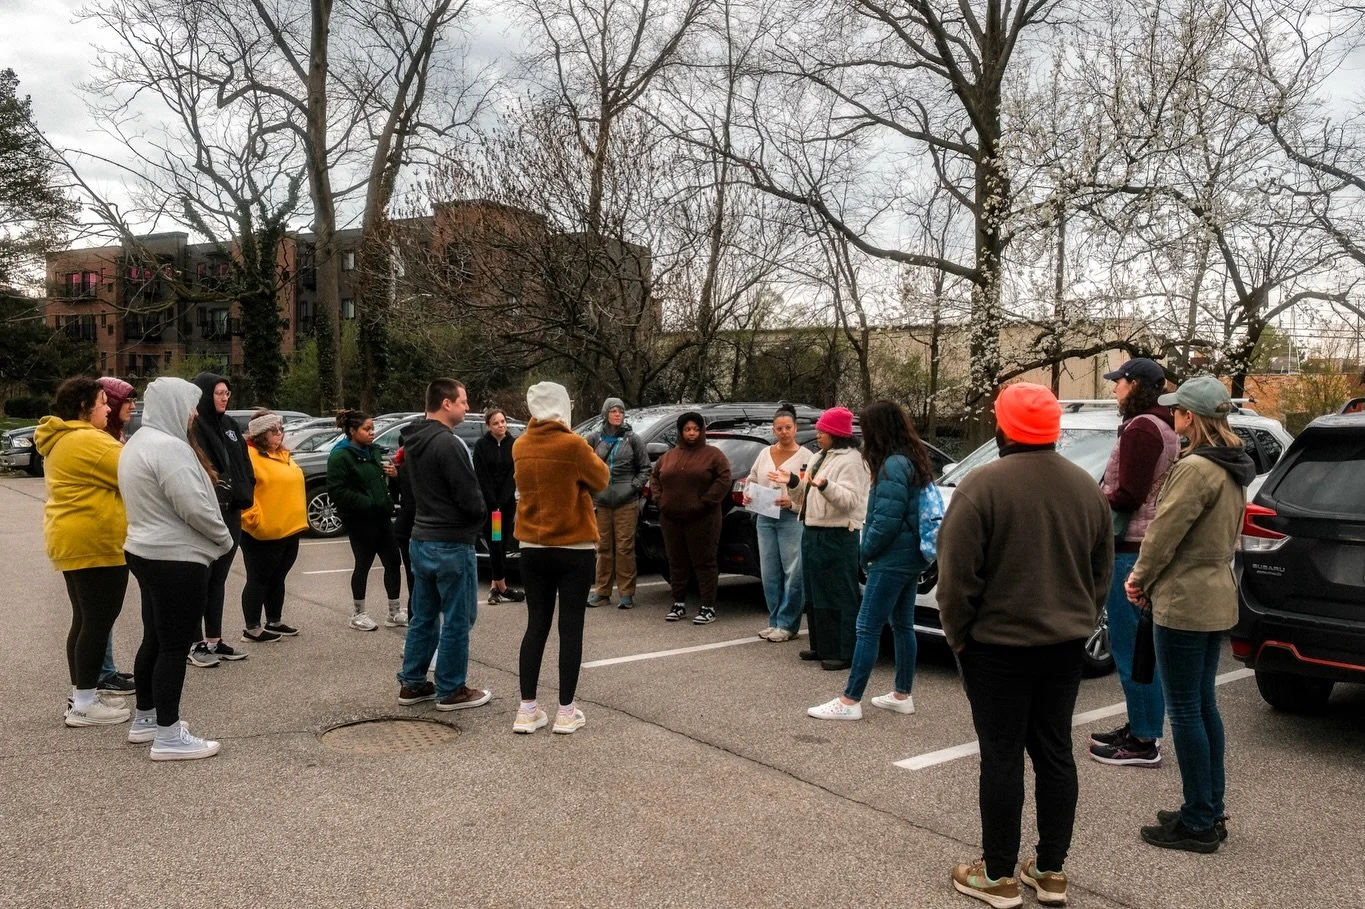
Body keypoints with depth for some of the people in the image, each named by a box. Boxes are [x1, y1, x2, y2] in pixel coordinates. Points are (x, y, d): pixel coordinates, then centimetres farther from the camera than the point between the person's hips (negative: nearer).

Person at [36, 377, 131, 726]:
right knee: (98, 622, -5)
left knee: (85, 620, 15)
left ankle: (82, 694, 21)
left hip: (72, 541, 11)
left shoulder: (60, 440, 17)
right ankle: (84, 705, -1)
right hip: (95, 543, -11)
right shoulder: (90, 440, -17)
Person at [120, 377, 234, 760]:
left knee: (155, 640, 19)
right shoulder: (169, 447, -20)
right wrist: (225, 539, -8)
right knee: (175, 645, -4)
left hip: (147, 552, 11)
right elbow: (195, 507, -24)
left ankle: (144, 718, 30)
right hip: (176, 559, -11)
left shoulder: (139, 442, 13)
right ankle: (168, 736, 2)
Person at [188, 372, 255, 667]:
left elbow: (244, 465, 16)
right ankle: (195, 644, 7)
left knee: (219, 577, 13)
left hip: (231, 512, 7)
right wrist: (212, 494, -18)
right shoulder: (192, 427, -9)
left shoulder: (231, 426, 14)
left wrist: (245, 495, 4)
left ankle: (214, 640, 21)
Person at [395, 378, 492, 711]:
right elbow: (470, 497, -19)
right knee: (456, 620, 2)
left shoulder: (414, 441, 9)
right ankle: (451, 691, 10)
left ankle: (412, 684, 24)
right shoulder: (449, 443, -20)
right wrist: (479, 520, 1)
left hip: (421, 539, 9)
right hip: (451, 544, -9)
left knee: (423, 616, 17)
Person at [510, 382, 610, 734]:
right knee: (571, 628, 3)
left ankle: (527, 709, 12)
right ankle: (566, 711, 8)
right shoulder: (573, 444, -15)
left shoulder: (521, 446, 1)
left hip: (533, 548, 5)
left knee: (536, 625, 11)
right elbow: (600, 480, -3)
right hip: (573, 549, -5)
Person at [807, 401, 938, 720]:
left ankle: (849, 701, -3)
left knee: (867, 628, -6)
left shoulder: (894, 465, -19)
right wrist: (870, 550, 11)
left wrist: (865, 550, -7)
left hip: (892, 559, -10)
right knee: (902, 625, 15)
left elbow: (887, 519, -23)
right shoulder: (913, 459, 11)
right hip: (910, 556, 10)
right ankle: (902, 695, 24)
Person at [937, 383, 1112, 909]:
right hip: (1066, 644, 6)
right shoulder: (1087, 487, 5)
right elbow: (1102, 572, 11)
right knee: (1054, 753, 13)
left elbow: (956, 576, -15)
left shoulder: (982, 485, -16)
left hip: (999, 645, -6)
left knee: (1002, 758, 2)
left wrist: (958, 636, -3)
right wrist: (1078, 622, 18)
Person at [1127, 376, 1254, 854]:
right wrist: (1152, 579, 10)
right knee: (1204, 705, 17)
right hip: (1216, 597, 10)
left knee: (1185, 711, 0)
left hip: (1184, 602, -10)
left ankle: (1199, 823, 9)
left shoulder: (1196, 468, -20)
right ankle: (1211, 810, 27)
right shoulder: (1232, 469, 11)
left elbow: (1166, 531, -17)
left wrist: (1140, 577, 1)